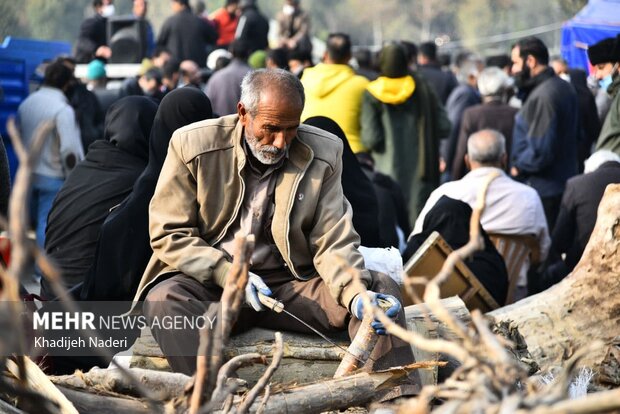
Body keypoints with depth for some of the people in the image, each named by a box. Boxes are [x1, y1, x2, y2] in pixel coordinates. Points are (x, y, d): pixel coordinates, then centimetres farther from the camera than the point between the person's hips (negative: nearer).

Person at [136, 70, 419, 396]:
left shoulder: (323, 153, -1)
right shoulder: (193, 145, -7)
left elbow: (334, 243, -3)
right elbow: (169, 234, -5)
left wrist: (357, 293, -25)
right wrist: (229, 275, -20)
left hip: (291, 284, 2)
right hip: (211, 282, -2)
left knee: (381, 288, -18)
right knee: (163, 300, -35)